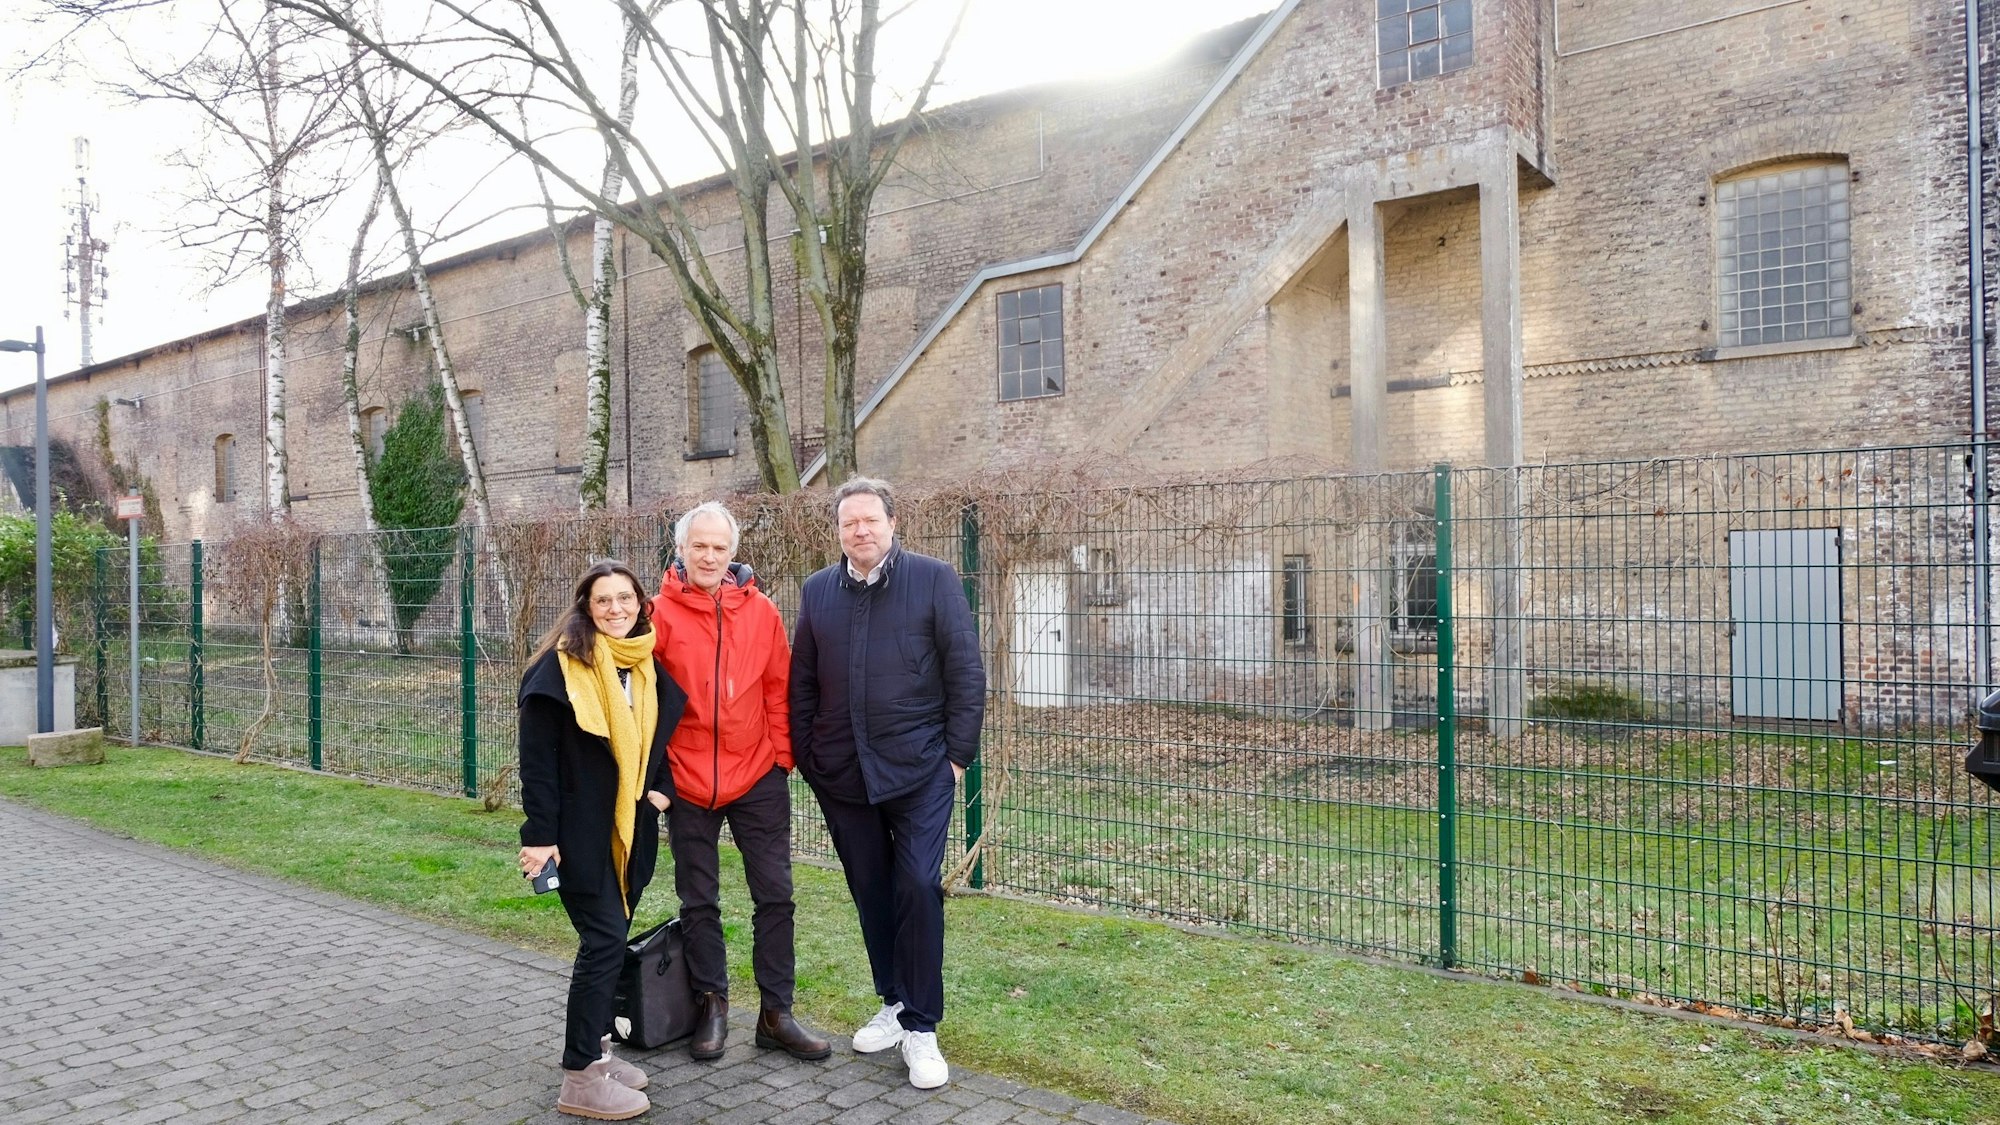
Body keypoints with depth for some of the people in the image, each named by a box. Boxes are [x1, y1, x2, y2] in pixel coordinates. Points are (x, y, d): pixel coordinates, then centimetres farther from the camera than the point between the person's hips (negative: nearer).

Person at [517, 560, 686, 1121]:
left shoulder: (649, 665, 7)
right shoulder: (561, 664, -12)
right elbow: (536, 753, -14)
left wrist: (662, 787, 1)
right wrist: (539, 833, -17)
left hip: (630, 824, 6)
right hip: (579, 826, -6)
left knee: (611, 938, 12)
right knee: (605, 938, -7)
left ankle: (594, 1048, 26)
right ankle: (580, 1077, 3)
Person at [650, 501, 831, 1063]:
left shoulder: (761, 611, -1)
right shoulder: (661, 613, -6)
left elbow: (779, 690, 3)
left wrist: (782, 756, 0)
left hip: (758, 778, 1)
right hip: (687, 781, -1)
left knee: (774, 896, 6)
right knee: (699, 901, 11)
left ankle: (776, 1013, 19)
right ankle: (712, 1005, 28)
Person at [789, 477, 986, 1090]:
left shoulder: (934, 579, -4)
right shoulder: (818, 591, 7)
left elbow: (966, 672, -5)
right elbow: (801, 683, 12)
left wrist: (957, 754, -7)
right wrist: (806, 757, 7)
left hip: (919, 769, -4)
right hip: (841, 773, 4)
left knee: (918, 887, -8)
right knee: (870, 892, 12)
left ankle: (921, 1027, 6)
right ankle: (895, 1003, 30)